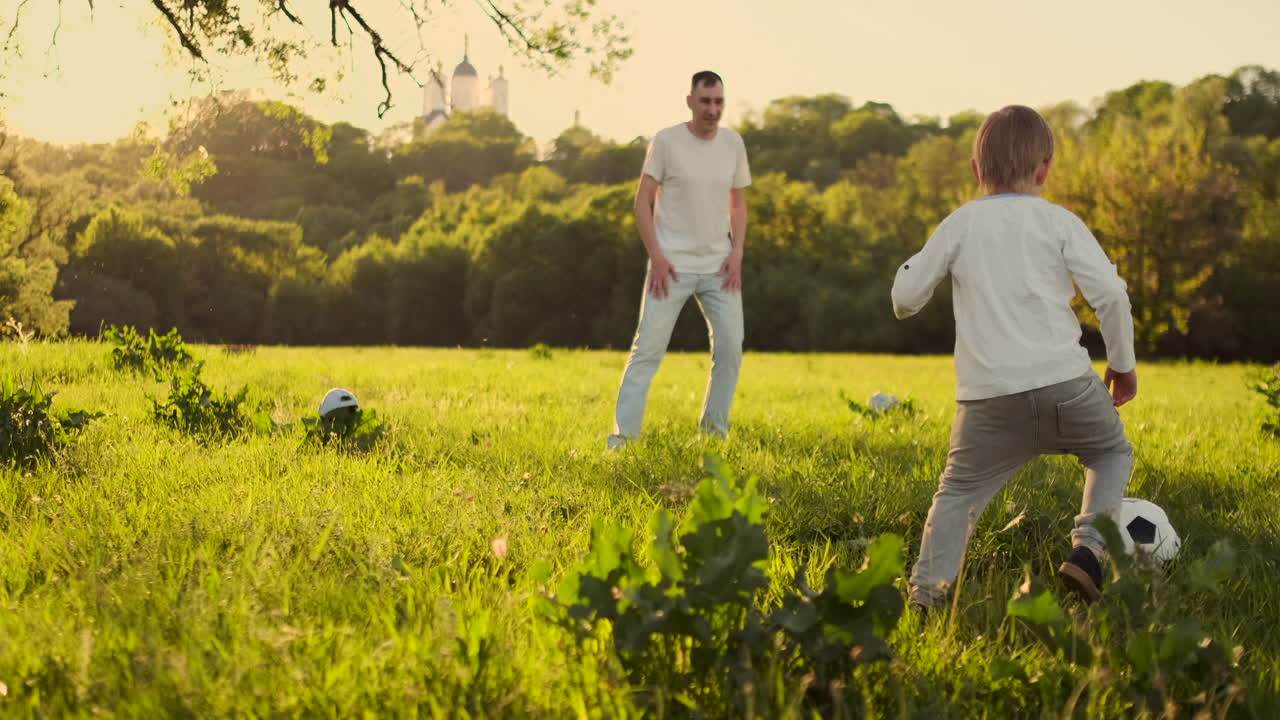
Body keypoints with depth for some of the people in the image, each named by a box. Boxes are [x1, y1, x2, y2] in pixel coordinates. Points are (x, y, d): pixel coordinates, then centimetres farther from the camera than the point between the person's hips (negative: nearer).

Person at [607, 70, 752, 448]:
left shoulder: (733, 142, 6)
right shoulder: (666, 141, -6)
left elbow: (738, 204, 14)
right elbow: (642, 202, -4)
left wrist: (736, 253, 0)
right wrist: (656, 256, -12)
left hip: (719, 265, 4)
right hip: (672, 265, -4)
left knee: (730, 348, -1)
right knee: (648, 349, -6)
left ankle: (714, 429, 14)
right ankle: (622, 436, -4)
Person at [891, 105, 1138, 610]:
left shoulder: (959, 224, 8)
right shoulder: (1059, 221, 4)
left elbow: (904, 294, 9)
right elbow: (1109, 292, -4)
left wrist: (905, 305, 34)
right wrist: (1123, 363, 8)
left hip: (987, 398, 1)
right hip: (1064, 383, -1)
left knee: (959, 492, 11)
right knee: (1112, 453, 24)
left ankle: (927, 590, -5)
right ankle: (1088, 547, 4)